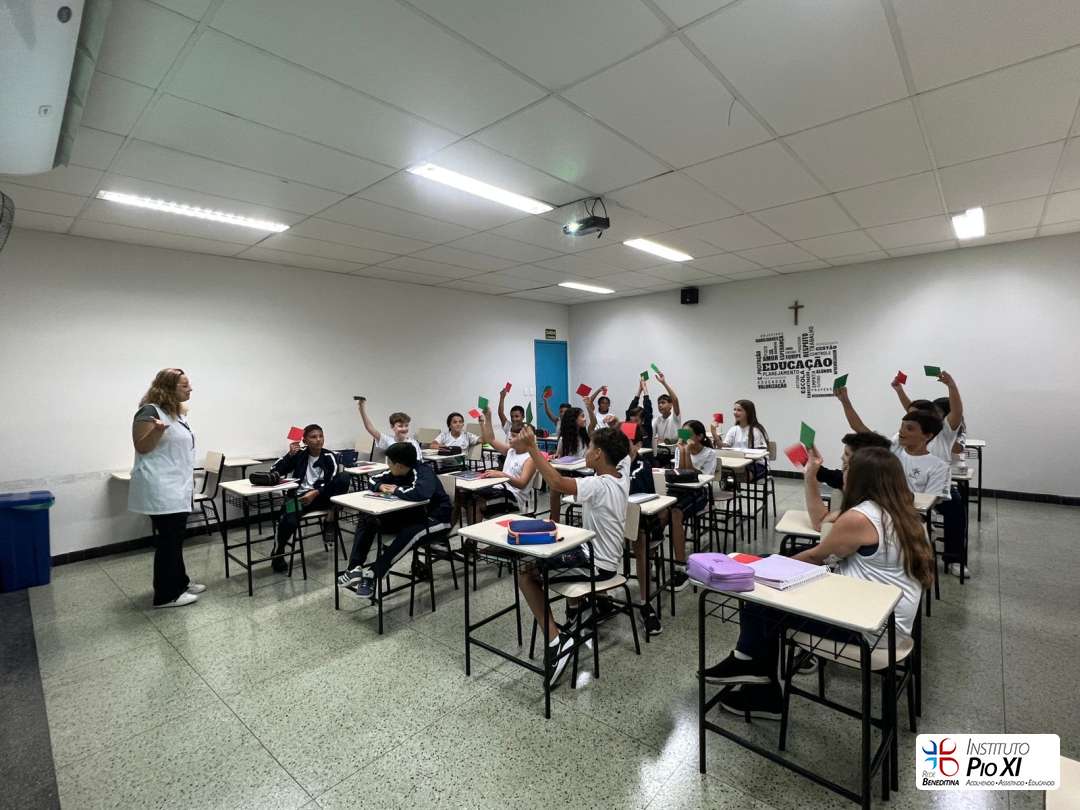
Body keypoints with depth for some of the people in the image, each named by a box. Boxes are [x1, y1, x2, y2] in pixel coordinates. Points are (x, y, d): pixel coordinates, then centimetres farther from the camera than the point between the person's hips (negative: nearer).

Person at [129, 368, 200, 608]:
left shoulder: (175, 412, 13)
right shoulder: (150, 411, -13)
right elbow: (142, 447, -15)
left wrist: (190, 480, 22)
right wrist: (157, 430, -33)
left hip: (177, 488, 9)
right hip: (161, 490, -9)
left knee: (175, 539, 16)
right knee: (168, 540, -3)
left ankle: (179, 583, 27)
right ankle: (166, 595, 6)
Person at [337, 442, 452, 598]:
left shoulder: (423, 472, -24)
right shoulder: (398, 472, -1)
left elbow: (420, 493, -46)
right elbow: (373, 480, 13)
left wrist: (395, 490, -27)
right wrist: (381, 486, -12)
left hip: (436, 519, -8)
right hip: (412, 513, 8)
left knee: (410, 533, -39)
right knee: (368, 521, -5)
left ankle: (372, 573, -31)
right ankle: (355, 568, -15)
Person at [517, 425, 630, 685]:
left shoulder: (599, 485, -25)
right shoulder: (617, 481, 5)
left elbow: (558, 484, -40)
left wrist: (532, 449, -35)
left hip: (597, 563, -9)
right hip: (605, 556, 10)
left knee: (525, 573, -6)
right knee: (554, 553, 34)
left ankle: (556, 639, -10)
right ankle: (573, 614, 36)